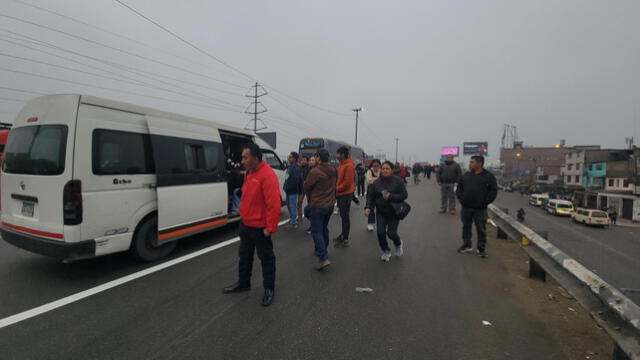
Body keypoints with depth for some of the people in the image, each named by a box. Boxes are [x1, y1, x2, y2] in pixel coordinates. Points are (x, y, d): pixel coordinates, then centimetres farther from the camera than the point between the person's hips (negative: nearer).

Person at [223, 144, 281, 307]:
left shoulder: (268, 175, -24)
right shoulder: (249, 172, 6)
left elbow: (274, 204, -26)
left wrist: (270, 228, -24)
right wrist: (243, 214, 14)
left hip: (259, 227, -9)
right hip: (245, 223, 9)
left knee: (266, 258, 9)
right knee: (244, 255, 22)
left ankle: (269, 289, 25)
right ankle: (243, 283, 40)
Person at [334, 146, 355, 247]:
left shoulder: (349, 165, -16)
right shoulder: (342, 164, 12)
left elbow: (347, 182, -21)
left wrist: (337, 189, -13)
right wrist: (336, 189, 6)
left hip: (346, 194, -9)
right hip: (340, 194, 9)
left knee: (345, 216, -2)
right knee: (343, 215, 17)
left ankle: (345, 240, 6)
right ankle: (343, 234, 30)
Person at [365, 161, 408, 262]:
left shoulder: (398, 181, -9)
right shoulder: (376, 182, -1)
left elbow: (404, 195, -11)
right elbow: (370, 196, 2)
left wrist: (391, 196, -24)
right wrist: (368, 207, -14)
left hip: (394, 212, -2)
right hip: (380, 212, 3)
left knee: (391, 233, -5)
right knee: (381, 233, -5)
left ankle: (398, 244, 32)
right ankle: (386, 251, 22)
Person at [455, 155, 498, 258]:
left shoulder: (489, 176, -4)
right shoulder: (466, 175, 7)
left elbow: (493, 192, -5)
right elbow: (459, 188, 13)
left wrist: (485, 202, -10)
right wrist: (461, 199, 0)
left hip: (480, 209, -4)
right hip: (466, 207, 4)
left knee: (481, 229, 6)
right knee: (466, 227, 13)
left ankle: (482, 248, 18)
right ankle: (467, 245, 27)